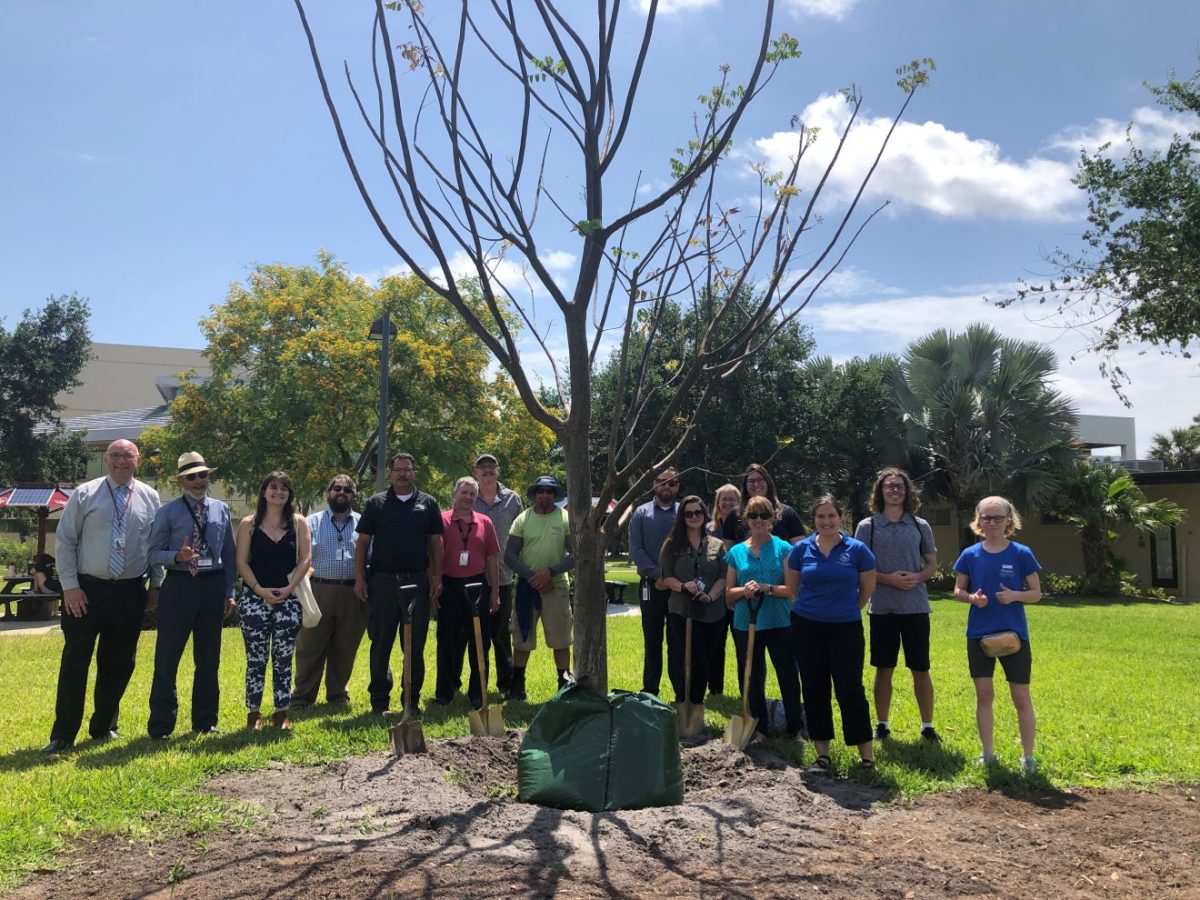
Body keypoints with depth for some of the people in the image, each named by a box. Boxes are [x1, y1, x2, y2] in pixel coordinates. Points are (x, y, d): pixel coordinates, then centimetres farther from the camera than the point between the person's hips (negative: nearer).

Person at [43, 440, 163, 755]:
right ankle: (63, 735, 10)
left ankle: (103, 727, 27)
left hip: (130, 592, 2)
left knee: (119, 664, 10)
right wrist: (70, 586, -7)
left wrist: (156, 584, 4)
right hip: (87, 590, -2)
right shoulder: (84, 494, -1)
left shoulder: (149, 497, 4)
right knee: (75, 662, 0)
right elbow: (64, 541, -1)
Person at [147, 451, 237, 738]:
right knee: (167, 657, 0)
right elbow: (153, 553, -4)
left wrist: (229, 592, 7)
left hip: (213, 586, 3)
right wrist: (177, 556, -24)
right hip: (179, 586, -3)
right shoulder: (168, 512, -2)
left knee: (209, 658, 11)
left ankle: (205, 722, 23)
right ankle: (161, 725, 11)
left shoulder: (221, 510, 9)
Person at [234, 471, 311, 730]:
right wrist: (260, 589, -12)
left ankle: (281, 712, 12)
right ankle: (253, 713, 11)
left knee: (283, 660, 4)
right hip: (254, 598, -1)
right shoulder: (249, 524, 4)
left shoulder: (299, 522, 6)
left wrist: (289, 588, -11)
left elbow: (305, 559, 1)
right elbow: (241, 562, 0)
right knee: (256, 659, 1)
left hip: (288, 599, 1)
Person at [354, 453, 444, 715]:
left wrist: (437, 578, 1)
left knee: (416, 644, 6)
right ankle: (379, 700, 13)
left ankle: (412, 700, 17)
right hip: (382, 582, -1)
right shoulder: (376, 503, 6)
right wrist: (360, 578, -3)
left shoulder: (427, 504, 8)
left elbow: (436, 543, 8)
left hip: (418, 582, 1)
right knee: (380, 643, 4)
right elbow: (362, 543, 5)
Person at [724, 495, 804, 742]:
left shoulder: (783, 549, 0)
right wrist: (744, 590, -11)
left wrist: (766, 588, -18)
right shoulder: (736, 552, 7)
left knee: (788, 677, 1)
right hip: (745, 624, 3)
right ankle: (759, 729, 23)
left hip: (779, 623, -2)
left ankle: (796, 730, 16)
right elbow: (729, 593, 9)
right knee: (752, 679, 9)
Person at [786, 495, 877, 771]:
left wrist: (846, 610, 11)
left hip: (846, 628, -2)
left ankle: (867, 755, 6)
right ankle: (822, 754, 19)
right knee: (814, 689, 8)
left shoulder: (857, 549, -4)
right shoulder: (801, 549, 0)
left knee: (850, 689, -4)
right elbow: (792, 587, 13)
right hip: (807, 627, 2)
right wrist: (812, 607, 11)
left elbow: (867, 588, 6)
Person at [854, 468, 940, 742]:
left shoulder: (920, 526, 4)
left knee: (921, 669, 6)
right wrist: (888, 578, -15)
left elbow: (932, 564, 10)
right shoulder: (867, 526, -1)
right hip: (882, 607, -1)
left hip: (916, 606, 1)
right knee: (884, 669, 8)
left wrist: (918, 577, -11)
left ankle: (927, 725, 18)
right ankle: (882, 723, 20)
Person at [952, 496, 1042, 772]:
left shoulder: (1021, 554, -4)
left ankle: (1028, 756, 15)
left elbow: (1036, 593, 1)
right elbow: (958, 591, 8)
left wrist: (1015, 595, -19)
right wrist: (972, 598, -14)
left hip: (1014, 634, -2)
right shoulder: (970, 555, 1)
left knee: (1021, 697, 3)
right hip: (979, 635, 2)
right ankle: (988, 752, 20)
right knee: (983, 694, 7)